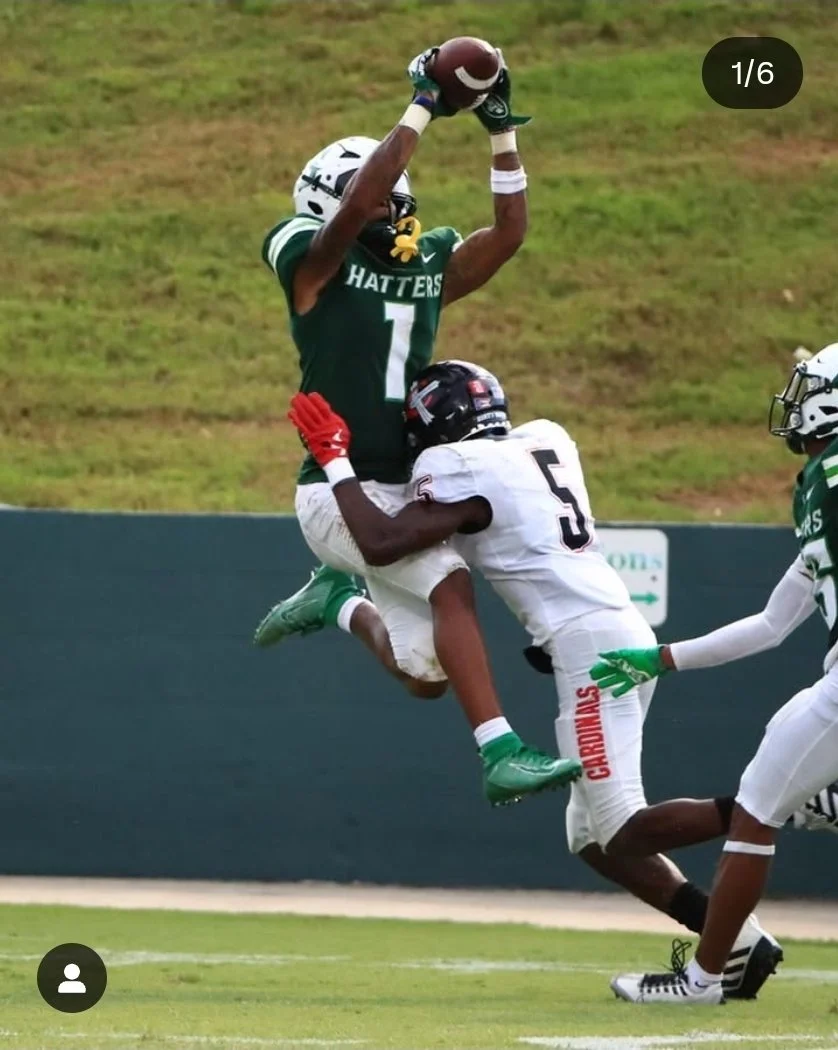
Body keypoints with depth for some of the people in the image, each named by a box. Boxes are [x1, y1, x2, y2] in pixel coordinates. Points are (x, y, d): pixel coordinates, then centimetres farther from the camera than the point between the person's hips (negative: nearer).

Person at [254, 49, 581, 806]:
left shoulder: (428, 267, 13)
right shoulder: (315, 262, -5)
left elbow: (511, 232, 6)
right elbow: (356, 204, -24)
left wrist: (502, 130, -2)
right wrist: (422, 110, -22)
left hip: (406, 488, 7)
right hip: (340, 490, -7)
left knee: (427, 676, 5)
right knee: (451, 585, -28)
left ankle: (338, 603, 33)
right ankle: (501, 754, -31)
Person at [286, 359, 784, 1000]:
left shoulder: (465, 474, -7)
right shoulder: (545, 440, 17)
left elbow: (381, 544, -12)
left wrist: (334, 461, -2)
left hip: (591, 645, -9)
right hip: (623, 633, 9)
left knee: (622, 831, -12)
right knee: (592, 839, 11)